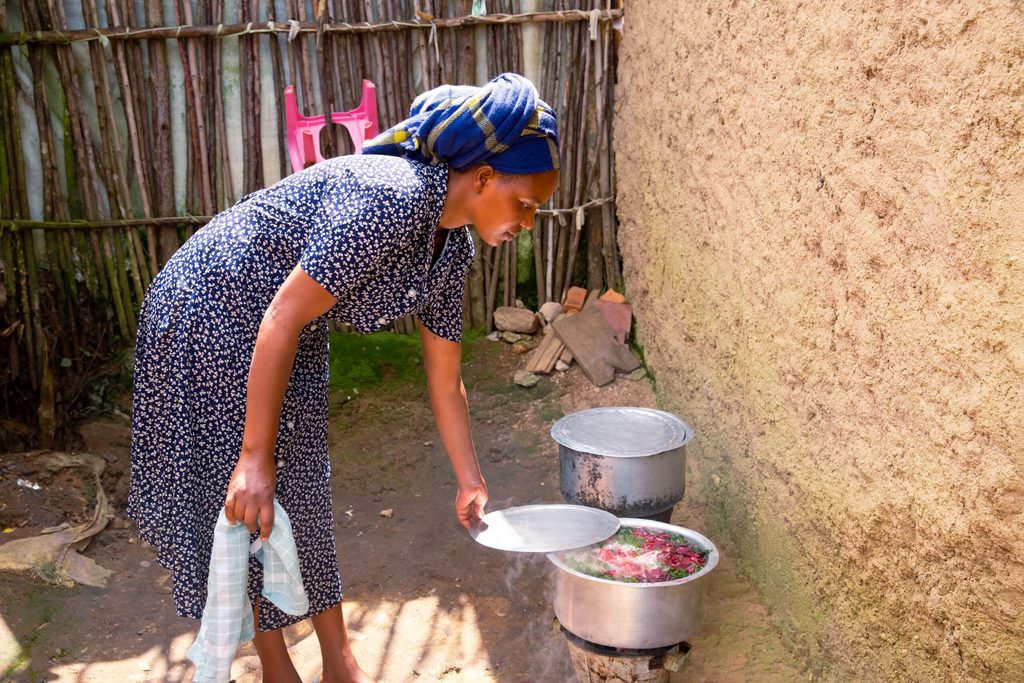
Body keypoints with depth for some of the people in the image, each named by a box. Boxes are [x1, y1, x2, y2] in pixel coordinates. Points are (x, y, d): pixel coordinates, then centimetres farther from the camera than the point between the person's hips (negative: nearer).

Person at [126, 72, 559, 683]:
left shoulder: (453, 247, -4)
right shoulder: (391, 199, -32)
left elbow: (446, 383, 5)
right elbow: (282, 318, -31)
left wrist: (472, 484, 9)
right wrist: (255, 458, -27)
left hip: (290, 336, 8)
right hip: (212, 311, -8)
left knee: (305, 491, 12)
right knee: (247, 501, 0)